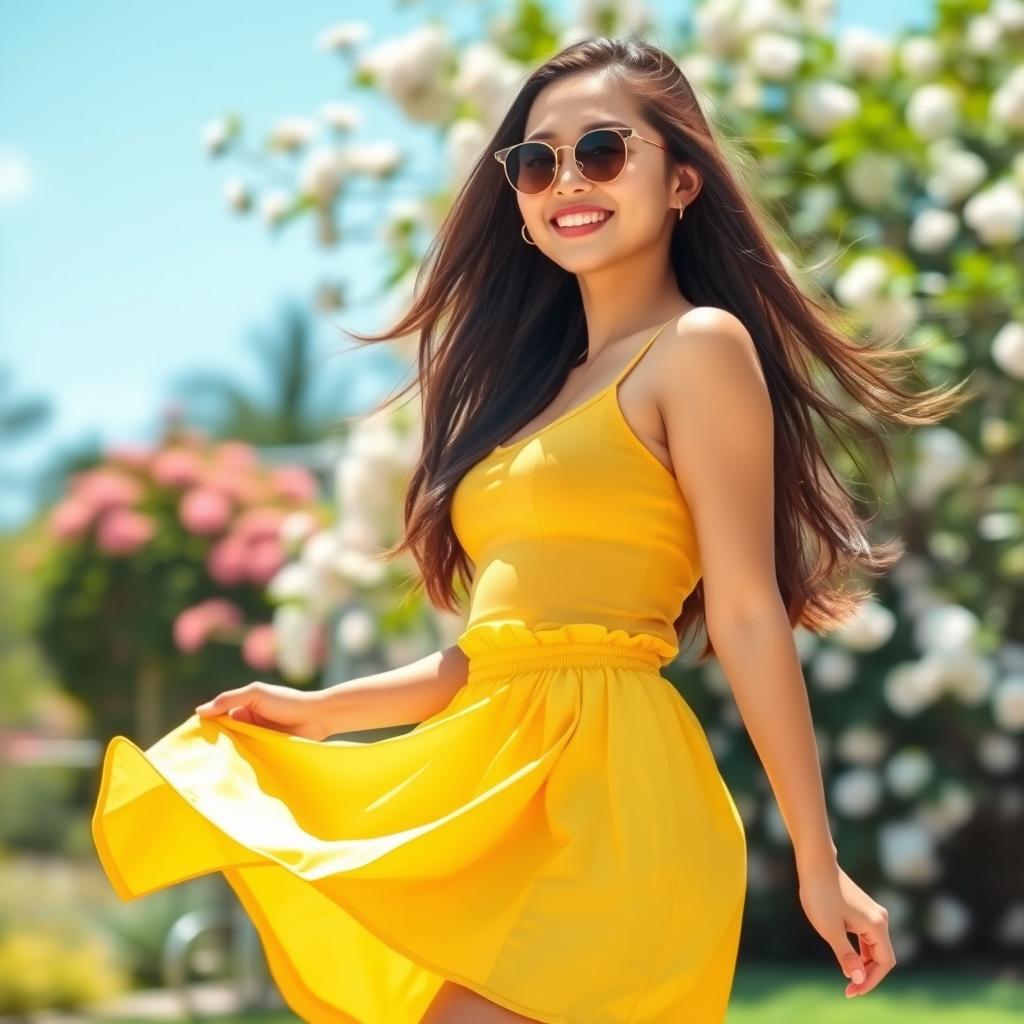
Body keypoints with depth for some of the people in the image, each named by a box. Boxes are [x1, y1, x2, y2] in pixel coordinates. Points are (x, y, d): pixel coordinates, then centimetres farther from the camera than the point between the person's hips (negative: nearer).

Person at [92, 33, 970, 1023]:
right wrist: (319, 711, 22)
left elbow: (747, 613, -8)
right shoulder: (543, 384, 21)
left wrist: (817, 862, -9)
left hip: (607, 789, -8)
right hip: (496, 785, 8)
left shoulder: (697, 347, -3)